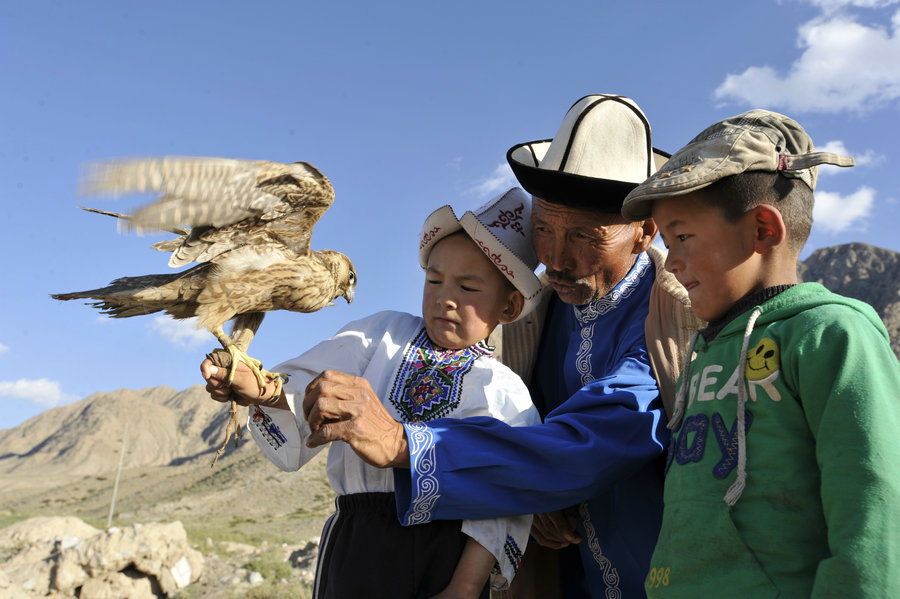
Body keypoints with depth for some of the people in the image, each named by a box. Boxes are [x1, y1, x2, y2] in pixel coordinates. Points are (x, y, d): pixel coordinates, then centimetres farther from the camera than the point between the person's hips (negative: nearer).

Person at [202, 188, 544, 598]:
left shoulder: (507, 394, 0)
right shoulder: (384, 333, 7)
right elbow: (307, 391, 0)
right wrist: (260, 389, -20)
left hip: (446, 561, -1)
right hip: (356, 550, 2)